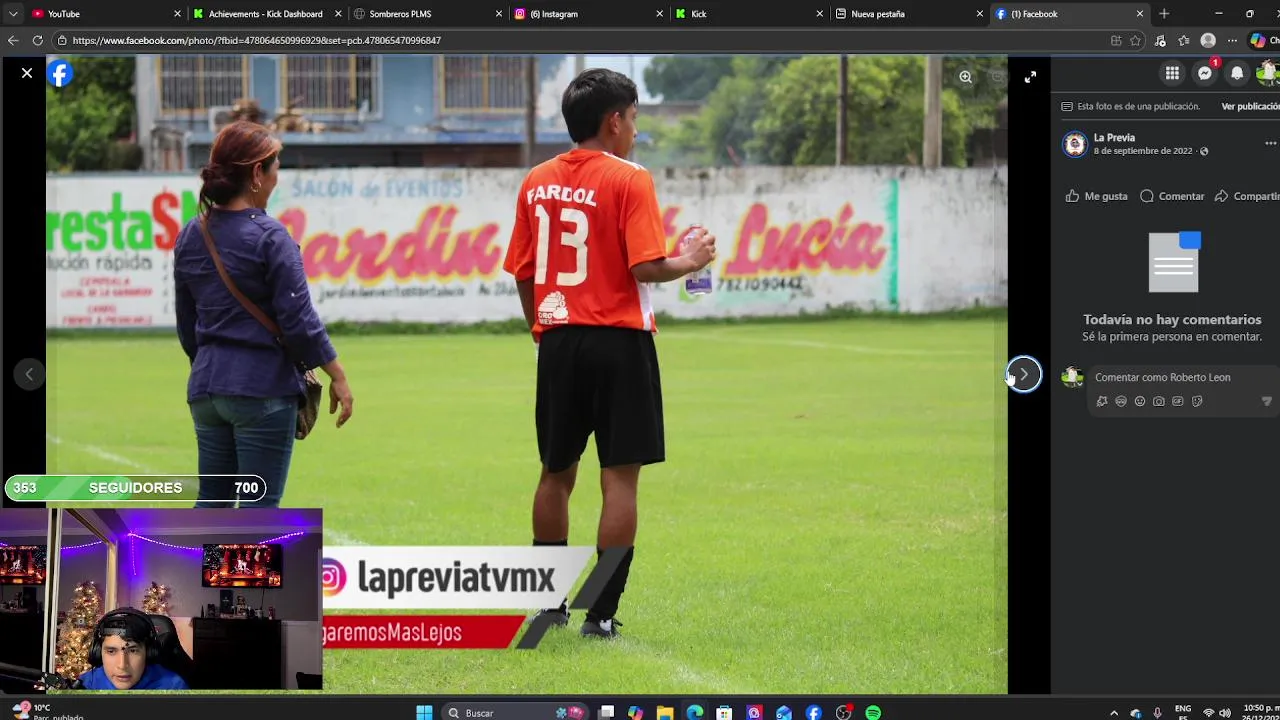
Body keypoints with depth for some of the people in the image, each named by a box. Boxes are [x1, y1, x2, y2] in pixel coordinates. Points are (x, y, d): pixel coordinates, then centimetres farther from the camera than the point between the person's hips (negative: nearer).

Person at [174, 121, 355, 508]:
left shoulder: (190, 236, 8)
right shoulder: (269, 236, -13)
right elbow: (299, 320, -13)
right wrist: (338, 376, -4)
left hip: (205, 388, 7)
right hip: (263, 388, -7)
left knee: (211, 502, 12)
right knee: (259, 506, -1)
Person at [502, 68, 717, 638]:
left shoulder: (536, 183, 8)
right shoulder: (628, 180, -10)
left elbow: (522, 273, 10)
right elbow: (647, 267, -17)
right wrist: (693, 260, 1)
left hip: (558, 340, 6)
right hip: (617, 339, -6)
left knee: (557, 473, 17)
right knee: (620, 476, -1)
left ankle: (549, 602, 26)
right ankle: (601, 613, -3)